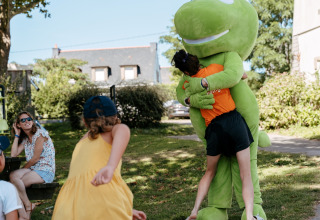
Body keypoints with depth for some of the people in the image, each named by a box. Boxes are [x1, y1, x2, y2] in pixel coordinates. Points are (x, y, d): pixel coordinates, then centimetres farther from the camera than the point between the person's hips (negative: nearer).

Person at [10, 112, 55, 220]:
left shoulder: (40, 133, -8)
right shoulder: (25, 139, 16)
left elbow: (36, 158, -10)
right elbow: (13, 154, 3)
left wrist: (23, 168, -1)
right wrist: (17, 135, 6)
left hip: (45, 170, -7)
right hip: (32, 169, 7)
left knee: (17, 182, -26)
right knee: (13, 175, -24)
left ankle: (28, 206, -1)